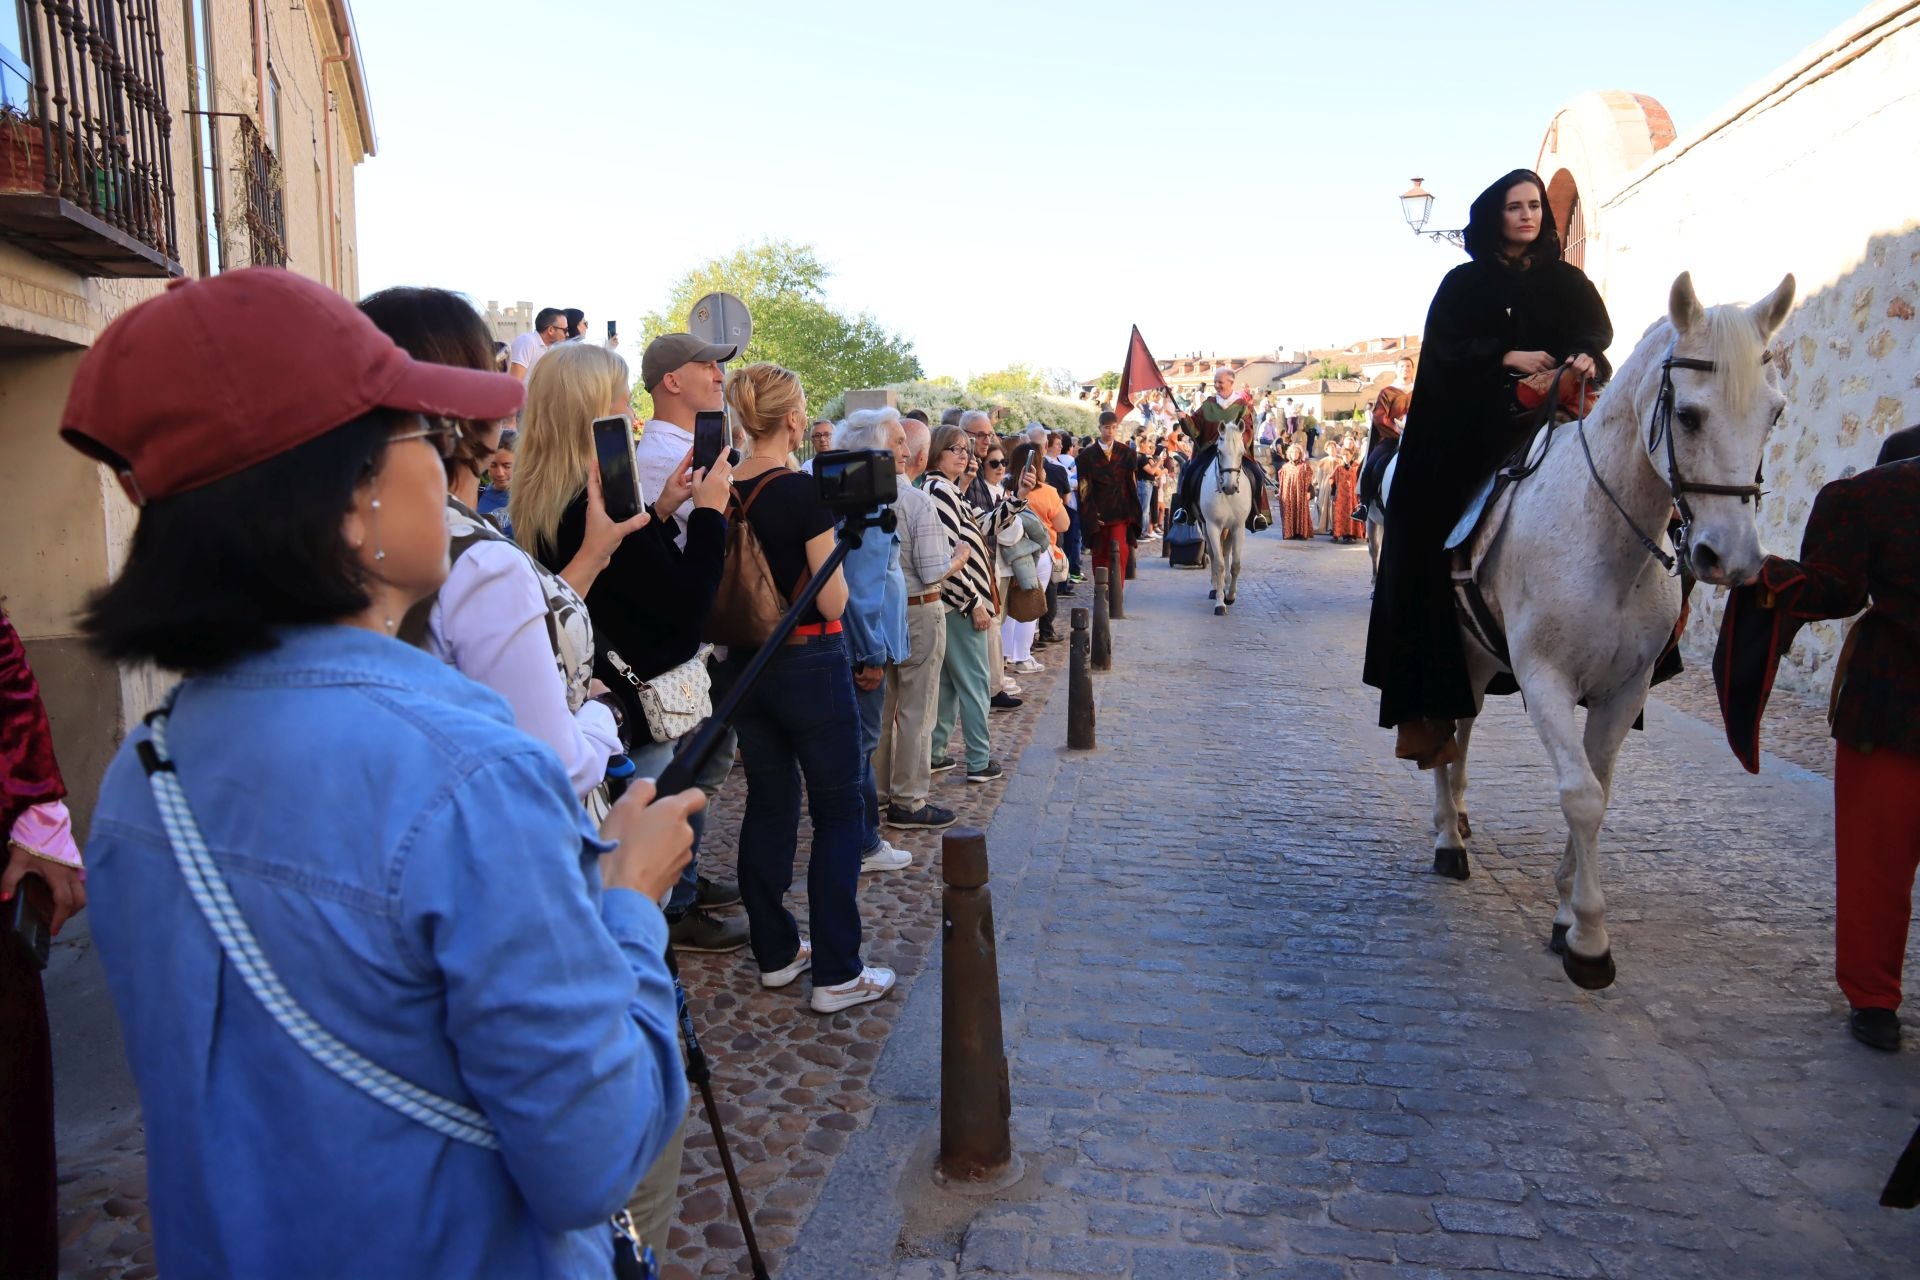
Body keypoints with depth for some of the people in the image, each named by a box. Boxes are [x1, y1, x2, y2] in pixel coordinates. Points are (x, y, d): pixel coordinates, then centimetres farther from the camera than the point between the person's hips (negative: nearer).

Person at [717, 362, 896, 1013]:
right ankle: (836, 973, 8)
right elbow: (834, 602, -16)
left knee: (769, 804, 16)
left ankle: (776, 952, 27)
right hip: (809, 664, -6)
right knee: (838, 814, 4)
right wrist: (832, 543, -1)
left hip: (746, 662, 7)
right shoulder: (802, 491, -17)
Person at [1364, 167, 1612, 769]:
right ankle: (1425, 710, -7)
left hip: (1547, 431, 2)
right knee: (1441, 561, -9)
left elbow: (1596, 330, 1)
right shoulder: (1463, 284, 12)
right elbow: (1443, 352, -1)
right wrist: (1507, 357, -14)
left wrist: (1585, 358, -21)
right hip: (1469, 439, -2)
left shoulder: (1568, 282, 17)